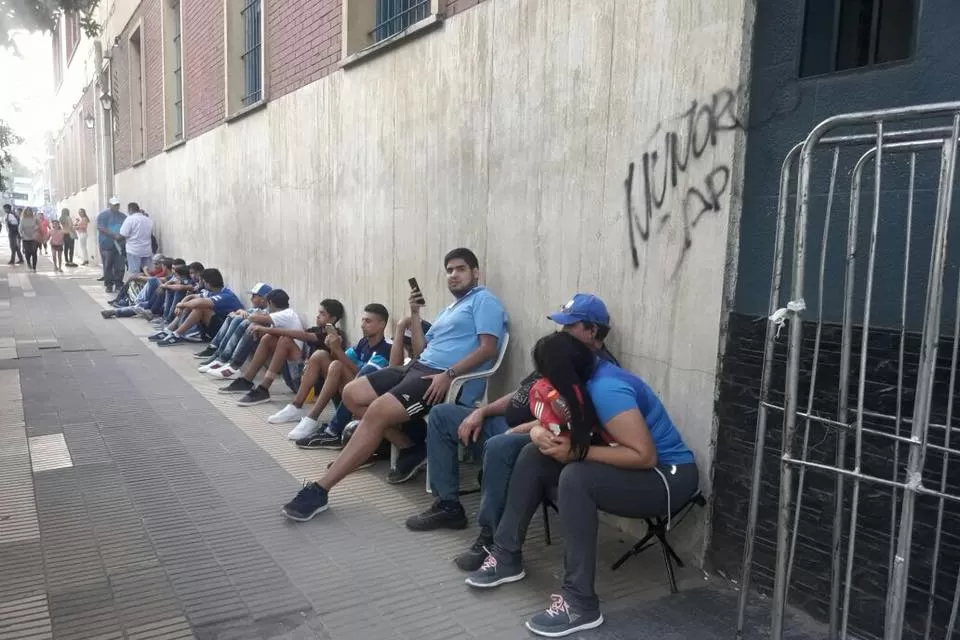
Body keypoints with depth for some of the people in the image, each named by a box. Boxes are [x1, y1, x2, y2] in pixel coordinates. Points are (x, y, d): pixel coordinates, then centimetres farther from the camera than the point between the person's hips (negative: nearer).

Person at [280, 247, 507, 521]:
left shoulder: (484, 300, 1)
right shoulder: (448, 310, 29)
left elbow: (488, 347, -14)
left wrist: (448, 375, -23)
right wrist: (414, 313, 13)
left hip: (449, 379, -10)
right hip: (418, 368, 10)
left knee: (377, 412, -27)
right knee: (352, 394, -4)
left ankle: (319, 490, -24)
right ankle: (410, 449, 1)